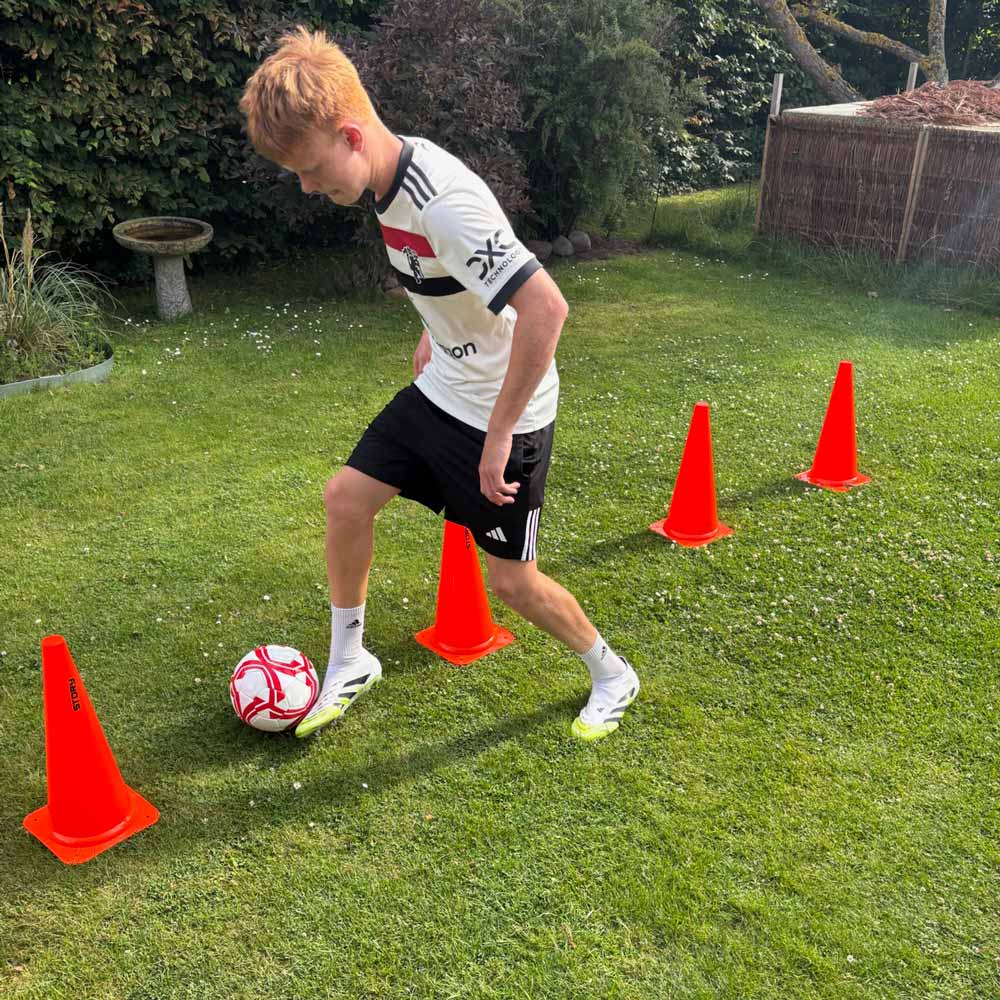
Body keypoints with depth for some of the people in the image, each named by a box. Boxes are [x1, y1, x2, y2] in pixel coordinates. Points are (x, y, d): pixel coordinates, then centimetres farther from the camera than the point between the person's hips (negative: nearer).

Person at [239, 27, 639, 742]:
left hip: (506, 413, -8)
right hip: (440, 390, 8)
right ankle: (348, 663, 24)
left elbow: (546, 306, -37)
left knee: (511, 580, 2)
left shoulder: (444, 204, -31)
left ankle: (612, 677, 29)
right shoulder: (391, 179, -2)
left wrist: (500, 431, -30)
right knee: (347, 497, 4)